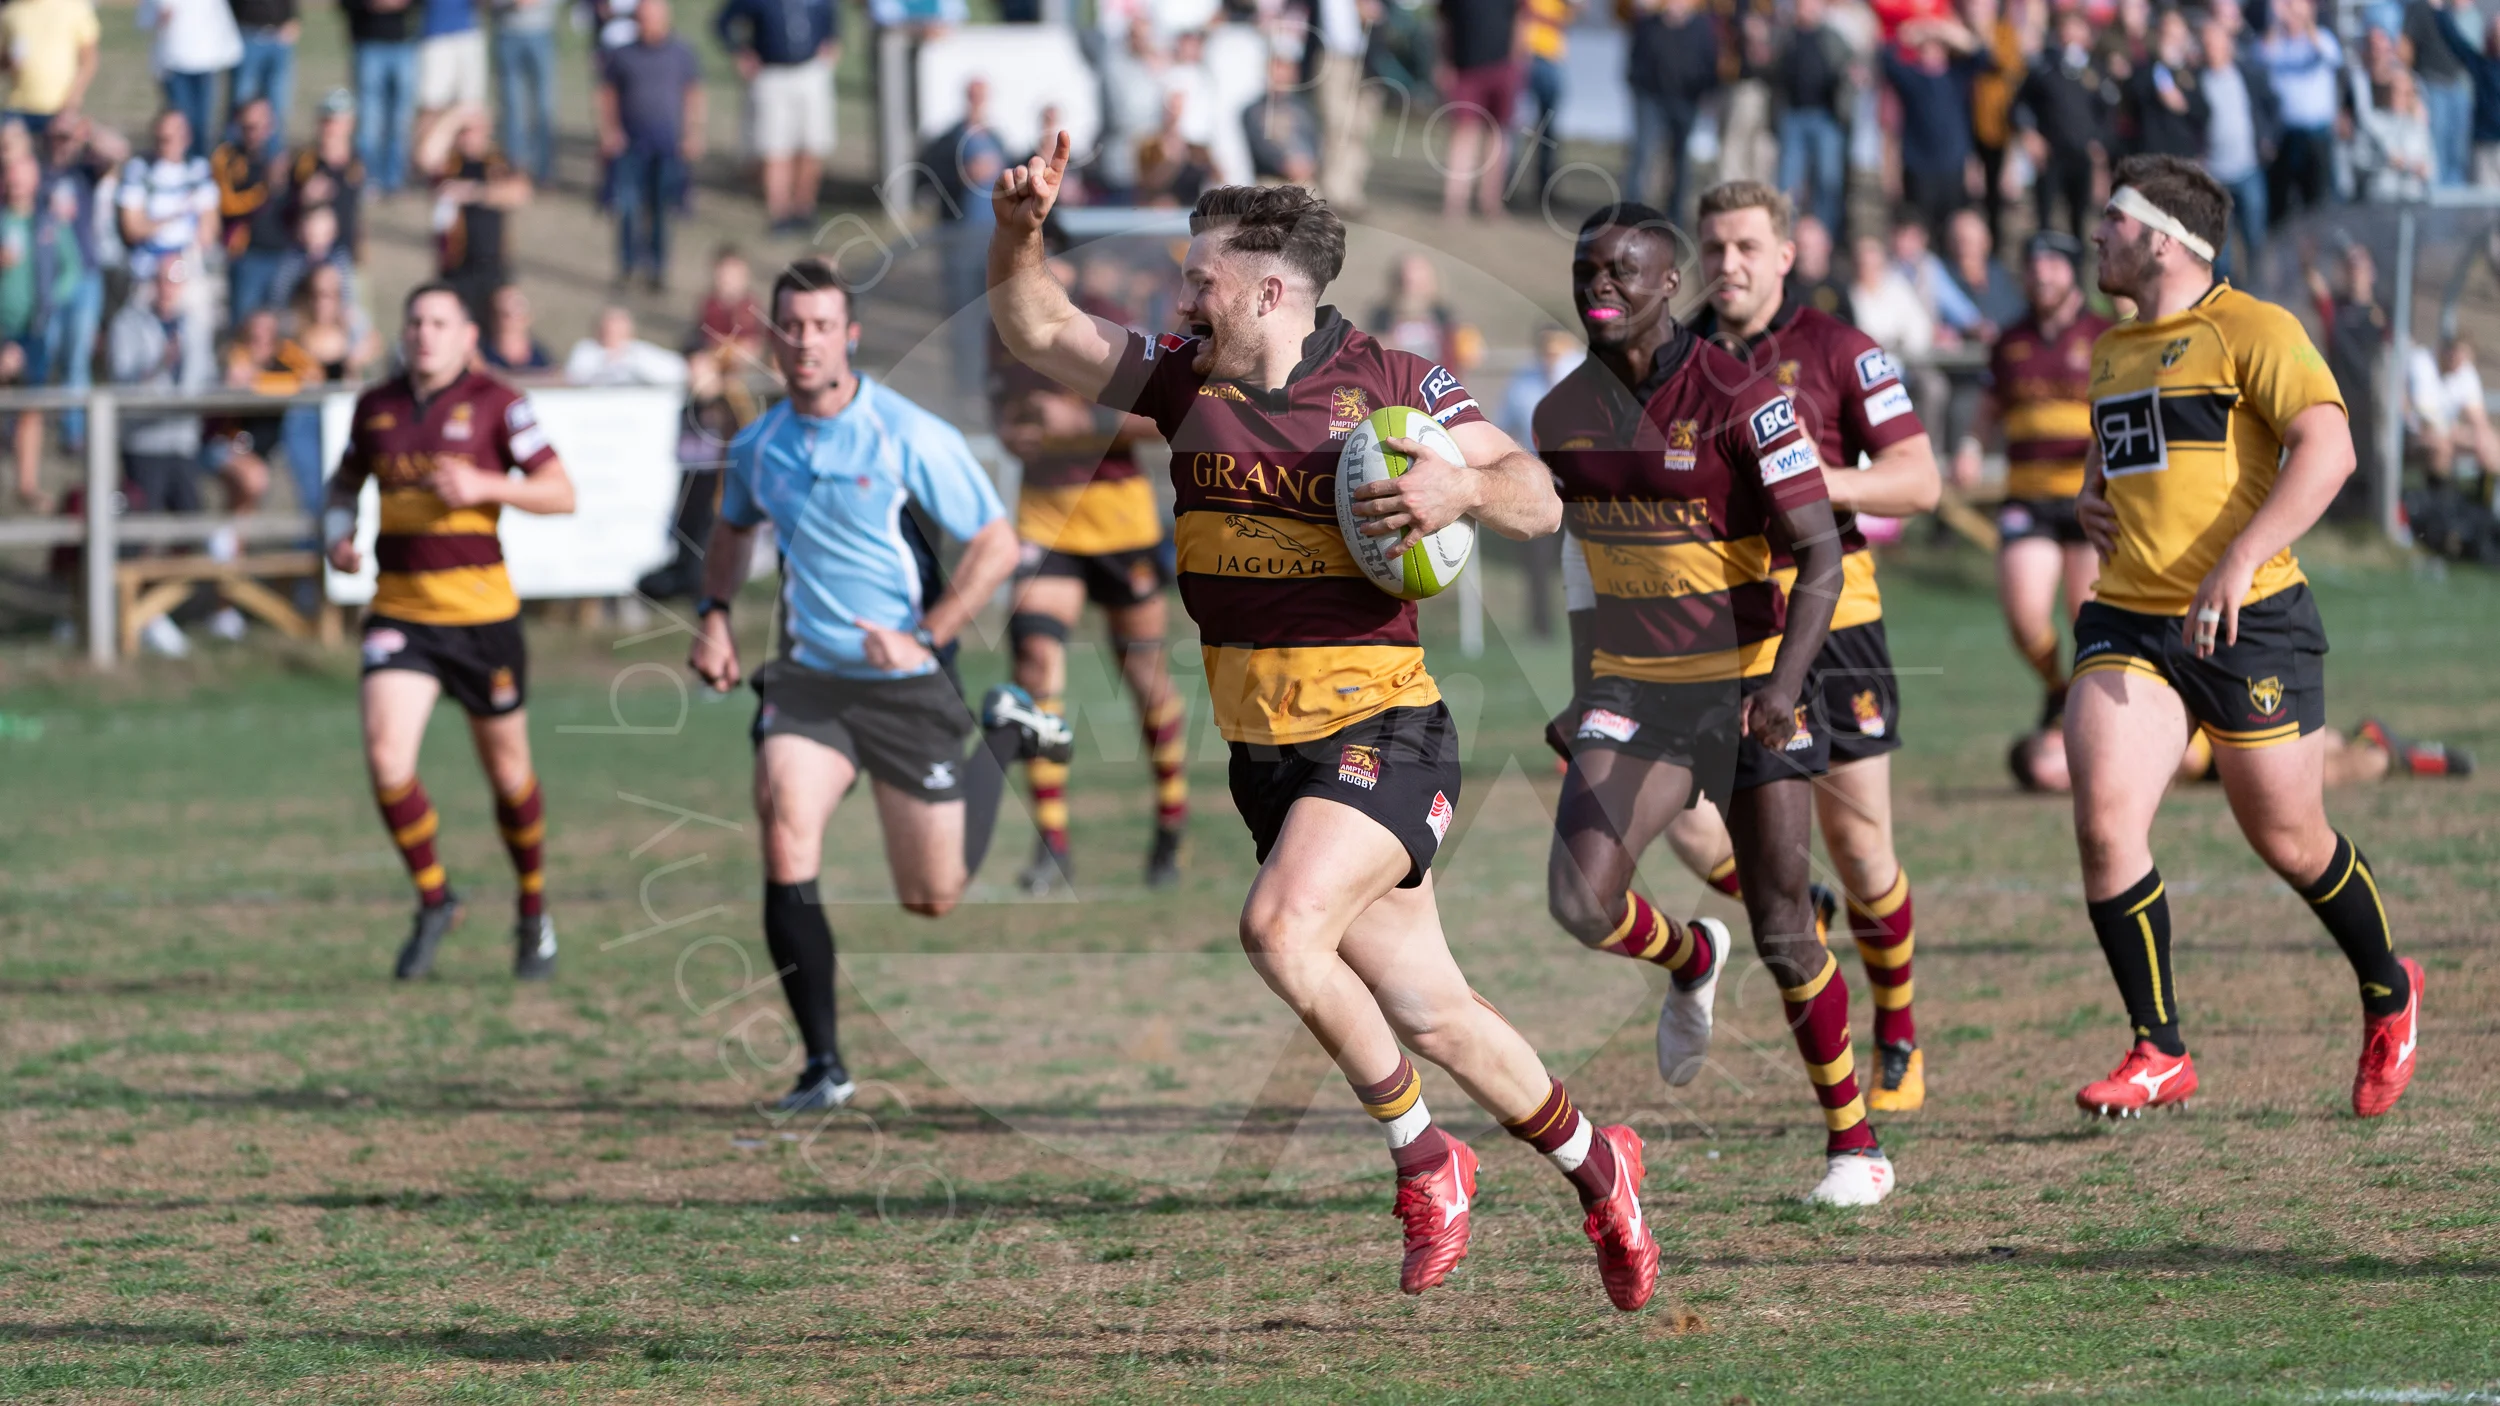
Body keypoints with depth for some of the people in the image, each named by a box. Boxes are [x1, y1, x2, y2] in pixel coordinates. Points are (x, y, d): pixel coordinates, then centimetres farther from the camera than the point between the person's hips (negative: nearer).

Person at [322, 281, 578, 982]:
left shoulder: (495, 404, -5)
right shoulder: (375, 407, 6)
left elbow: (561, 493, -6)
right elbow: (345, 483, 23)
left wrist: (485, 486, -20)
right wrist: (337, 534, 2)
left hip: (480, 609, -2)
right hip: (398, 607, 2)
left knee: (507, 770, 9)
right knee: (386, 759, -16)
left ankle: (533, 913, 33)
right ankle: (434, 900, 5)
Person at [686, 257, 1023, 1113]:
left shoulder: (910, 437, -12)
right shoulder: (757, 447, 3)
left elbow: (996, 545, -8)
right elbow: (734, 528, 26)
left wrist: (924, 637, -17)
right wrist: (713, 614, 9)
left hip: (907, 685, -3)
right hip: (809, 678, 3)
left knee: (932, 900, 5)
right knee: (785, 834, -24)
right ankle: (823, 1065, -20)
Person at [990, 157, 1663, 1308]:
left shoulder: (1390, 384, -7)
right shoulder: (1184, 380, 6)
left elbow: (1538, 502, -6)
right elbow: (1036, 331, 8)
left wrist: (1465, 485, -27)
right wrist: (1019, 234, -10)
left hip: (1383, 733, -5)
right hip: (1263, 747, 5)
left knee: (1281, 927, -27)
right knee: (1428, 1017, 8)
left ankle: (1423, 1157, -8)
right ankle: (1591, 1163, 30)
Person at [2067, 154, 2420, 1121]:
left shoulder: (2250, 331, -7)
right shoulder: (2115, 352, 18)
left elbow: (2327, 449, -20)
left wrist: (2240, 559, -29)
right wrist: (2090, 499, 13)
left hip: (2249, 624, -6)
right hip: (2128, 623, 6)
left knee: (2288, 840, 6)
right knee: (2103, 822, -14)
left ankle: (2389, 998, 33)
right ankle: (2158, 1053, -7)